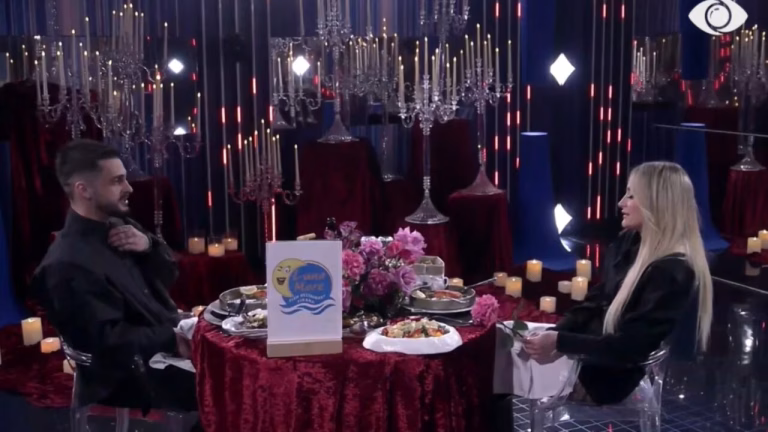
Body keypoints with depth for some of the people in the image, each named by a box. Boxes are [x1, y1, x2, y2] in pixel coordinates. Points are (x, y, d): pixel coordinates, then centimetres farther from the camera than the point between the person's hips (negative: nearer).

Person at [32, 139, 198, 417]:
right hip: (137, 379, -8)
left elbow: (168, 276, 13)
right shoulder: (68, 264, -19)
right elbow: (110, 340, -22)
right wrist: (174, 340, -25)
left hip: (171, 342, 8)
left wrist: (149, 245, -7)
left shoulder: (118, 225, 7)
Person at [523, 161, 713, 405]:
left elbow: (631, 346, -24)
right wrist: (554, 336, -8)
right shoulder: (629, 244, 7)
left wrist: (560, 343, -25)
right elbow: (596, 303, 8)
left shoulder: (674, 273, -21)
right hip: (600, 366, 8)